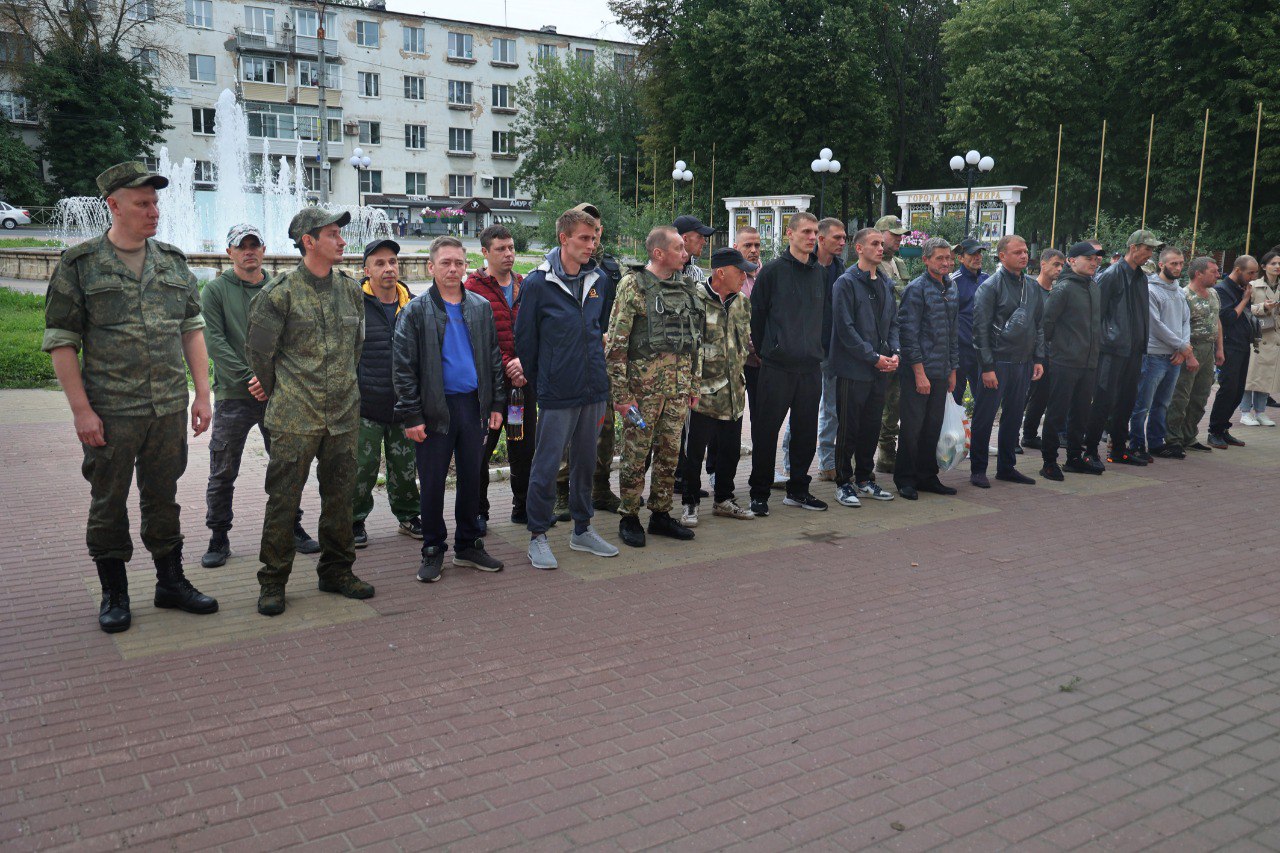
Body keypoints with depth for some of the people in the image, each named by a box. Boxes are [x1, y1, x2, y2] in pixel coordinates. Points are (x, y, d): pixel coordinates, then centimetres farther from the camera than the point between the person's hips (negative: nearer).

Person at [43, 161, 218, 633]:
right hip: (110, 413, -3)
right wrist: (81, 409, -10)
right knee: (109, 504, 7)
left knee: (163, 499, 13)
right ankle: (114, 594, 21)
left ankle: (171, 582, 26)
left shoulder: (173, 262, 8)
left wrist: (202, 394, 5)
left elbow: (192, 329, 11)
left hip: (169, 410, 3)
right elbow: (61, 341, -5)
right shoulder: (79, 265, -4)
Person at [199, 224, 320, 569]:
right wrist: (248, 377, -17)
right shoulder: (216, 290, 1)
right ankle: (218, 538, 16)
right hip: (233, 395, -2)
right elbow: (215, 342, -8)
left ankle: (293, 528, 24)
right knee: (223, 474, 3)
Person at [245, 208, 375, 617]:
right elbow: (258, 349, -1)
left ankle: (336, 570, 24)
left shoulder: (351, 289, 9)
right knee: (283, 498, 0)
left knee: (340, 494, 11)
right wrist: (277, 391, 8)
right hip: (295, 417, -5)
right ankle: (273, 580, 12)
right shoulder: (280, 292, -7)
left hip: (344, 414, 5)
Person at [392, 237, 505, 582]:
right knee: (432, 483, 4)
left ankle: (468, 545, 25)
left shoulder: (481, 307, 9)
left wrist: (496, 403, 7)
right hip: (435, 408, -3)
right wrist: (411, 415, -10)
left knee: (472, 478, 11)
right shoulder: (417, 310, -3)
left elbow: (493, 357, 13)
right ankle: (433, 550, 18)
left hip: (473, 404, 4)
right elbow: (403, 366, -6)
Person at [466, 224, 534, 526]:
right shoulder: (473, 288, -5)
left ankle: (523, 507, 26)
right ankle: (478, 511, 14)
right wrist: (506, 367, -16)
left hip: (525, 378, 5)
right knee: (482, 447, 2)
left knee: (524, 445, 13)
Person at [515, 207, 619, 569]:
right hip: (557, 393, -5)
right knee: (546, 465, 1)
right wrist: (537, 380, 4)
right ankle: (538, 537, 14)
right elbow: (524, 337, -2)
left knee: (585, 461, 15)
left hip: (595, 390, 5)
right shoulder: (538, 284, -9)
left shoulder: (599, 280, 6)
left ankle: (582, 530, 28)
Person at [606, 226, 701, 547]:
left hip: (679, 385, 6)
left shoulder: (688, 287, 11)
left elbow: (696, 340, 18)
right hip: (643, 383, -6)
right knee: (636, 452, 1)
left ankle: (661, 514, 23)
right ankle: (629, 518, 13)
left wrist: (694, 382, 14)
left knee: (670, 451, 11)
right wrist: (620, 393, -14)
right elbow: (615, 343, -11)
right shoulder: (633, 285, -8)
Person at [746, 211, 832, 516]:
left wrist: (821, 349, 10)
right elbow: (756, 314, -1)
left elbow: (827, 316, 17)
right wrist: (762, 351, 1)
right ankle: (759, 493, 10)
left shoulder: (821, 273, 11)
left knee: (806, 431, 10)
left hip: (811, 366, 5)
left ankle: (798, 489, 23)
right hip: (777, 366, -5)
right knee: (766, 431, 0)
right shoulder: (773, 271, -3)